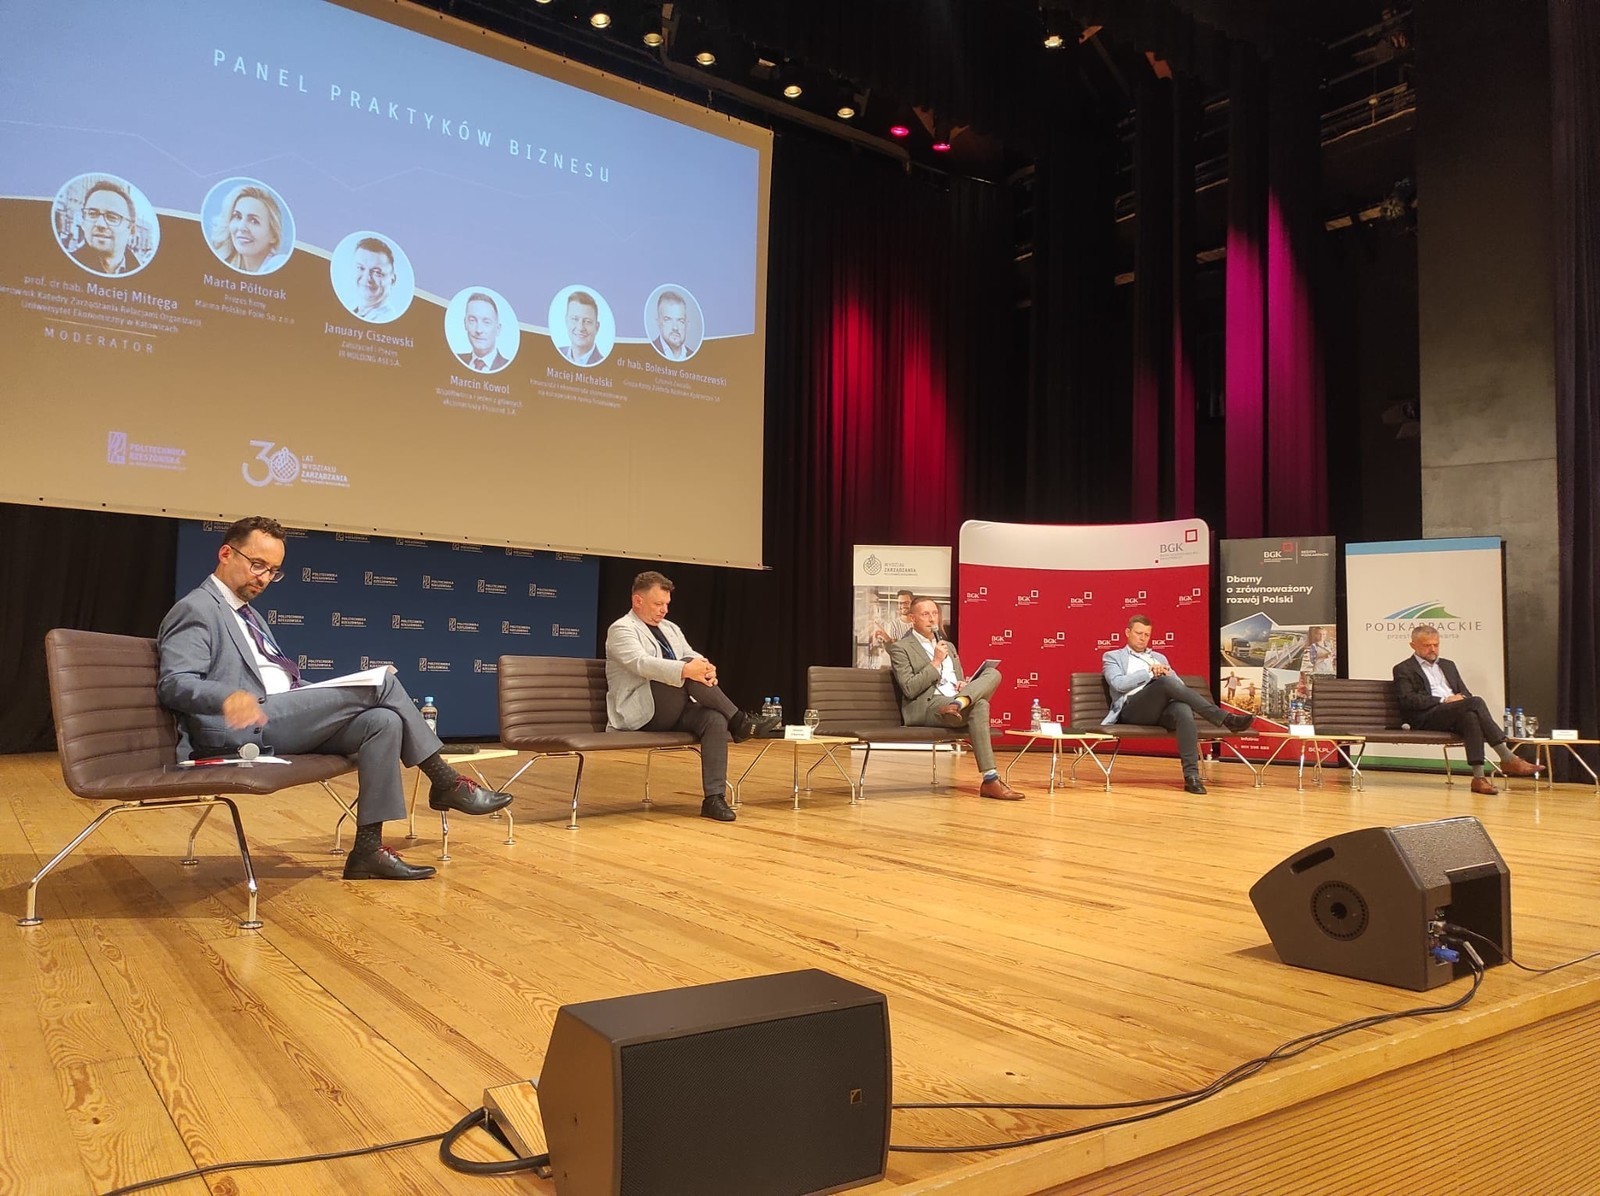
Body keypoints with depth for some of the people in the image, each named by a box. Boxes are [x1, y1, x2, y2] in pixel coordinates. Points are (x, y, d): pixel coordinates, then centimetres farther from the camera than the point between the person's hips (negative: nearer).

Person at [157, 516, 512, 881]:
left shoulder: (248, 614, 26)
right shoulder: (195, 610, -3)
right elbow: (173, 684, -16)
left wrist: (330, 701, 9)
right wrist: (229, 696, -37)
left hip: (284, 719, 9)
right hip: (243, 726, -9)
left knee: (383, 721, -17)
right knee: (381, 682, -17)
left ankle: (368, 848, -17)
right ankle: (446, 782, -5)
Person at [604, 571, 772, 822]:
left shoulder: (670, 628, 21)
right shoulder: (621, 629, -4)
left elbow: (694, 658, 8)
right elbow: (642, 662, -23)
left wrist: (706, 669, -19)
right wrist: (686, 670, -38)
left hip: (673, 711, 7)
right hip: (641, 713, -7)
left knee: (715, 719, -25)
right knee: (688, 674, -30)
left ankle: (714, 798, -27)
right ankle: (739, 722, -22)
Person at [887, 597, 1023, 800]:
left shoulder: (949, 646, 27)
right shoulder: (900, 648, 3)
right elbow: (910, 690, -9)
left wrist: (963, 685, 2)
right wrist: (935, 662, -10)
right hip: (926, 707, -7)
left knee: (993, 674, -18)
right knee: (979, 705, -34)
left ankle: (958, 704, -44)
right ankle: (990, 781, -38)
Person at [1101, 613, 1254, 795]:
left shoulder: (1159, 657, 32)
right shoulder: (1113, 657, 18)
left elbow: (1179, 685, 20)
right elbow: (1118, 683, -3)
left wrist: (1166, 673, -2)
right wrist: (1150, 673, -9)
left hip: (1162, 710, 4)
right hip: (1132, 710, -4)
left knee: (1183, 709, -36)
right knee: (1166, 682, -35)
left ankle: (1191, 775, -41)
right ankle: (1227, 719, -34)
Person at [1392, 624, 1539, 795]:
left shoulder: (1448, 665, 30)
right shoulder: (1404, 670, 9)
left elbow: (1465, 693, 24)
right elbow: (1407, 699, -6)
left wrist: (1461, 698, -3)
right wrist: (1443, 700, -14)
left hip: (1455, 715, 6)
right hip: (1427, 718, -6)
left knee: (1470, 716, -35)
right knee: (1475, 702, -31)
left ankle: (1479, 777, -40)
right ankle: (1508, 759, -33)